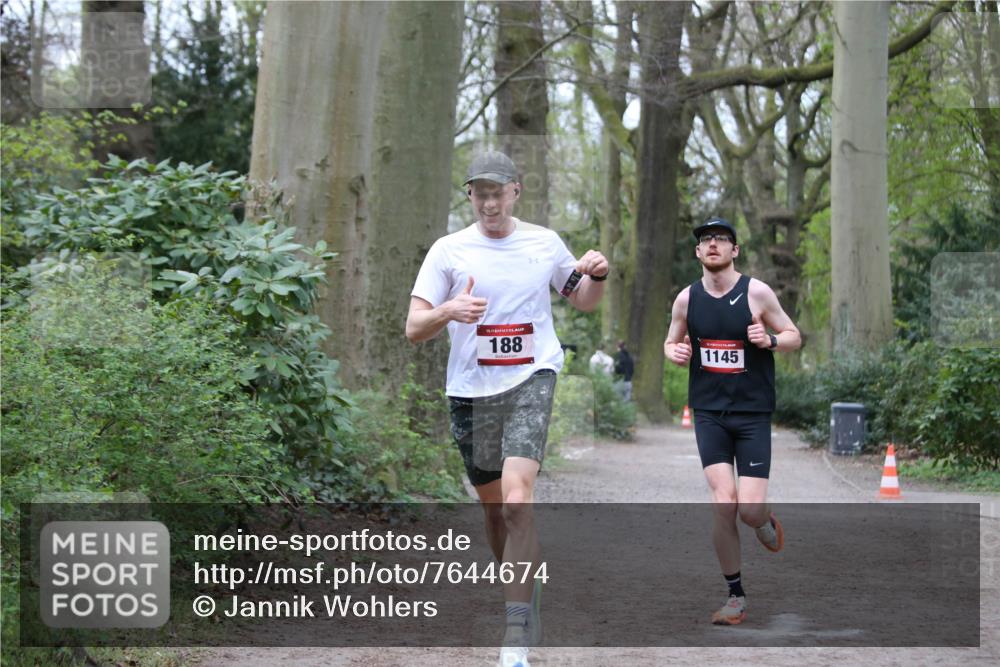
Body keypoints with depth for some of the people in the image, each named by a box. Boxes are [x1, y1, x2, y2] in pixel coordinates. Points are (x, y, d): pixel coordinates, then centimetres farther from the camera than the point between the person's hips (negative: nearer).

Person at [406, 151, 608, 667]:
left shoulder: (544, 243, 7)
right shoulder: (448, 251, 2)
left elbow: (582, 300, 23)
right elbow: (413, 328, -2)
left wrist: (597, 275, 0)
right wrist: (448, 311, -23)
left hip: (531, 380, -2)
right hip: (471, 391, 2)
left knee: (516, 498, -19)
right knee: (493, 507, 11)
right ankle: (524, 596, 37)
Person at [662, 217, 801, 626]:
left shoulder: (757, 293, -5)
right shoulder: (687, 299, 3)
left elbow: (794, 337, 3)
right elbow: (671, 342, 18)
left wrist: (769, 340, -18)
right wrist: (675, 352, -6)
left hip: (753, 412, -1)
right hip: (709, 412, 2)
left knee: (750, 510, -9)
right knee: (723, 503, -12)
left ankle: (765, 521, 31)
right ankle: (735, 596, 3)